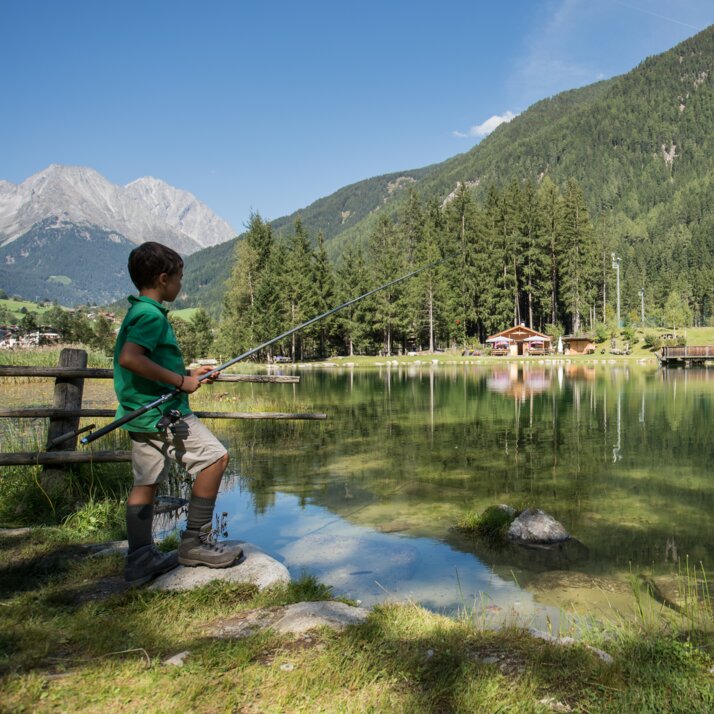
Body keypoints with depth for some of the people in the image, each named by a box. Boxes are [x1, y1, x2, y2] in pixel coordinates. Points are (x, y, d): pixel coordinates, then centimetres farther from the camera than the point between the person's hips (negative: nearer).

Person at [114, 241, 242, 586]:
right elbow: (129, 359, -28)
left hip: (142, 412, 10)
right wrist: (180, 381, -22)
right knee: (214, 457, -6)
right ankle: (196, 541, 1)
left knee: (146, 482, 12)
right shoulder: (152, 315, -14)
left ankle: (140, 560, 19)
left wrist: (188, 374, 17)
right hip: (162, 411, -10)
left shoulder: (137, 312, 17)